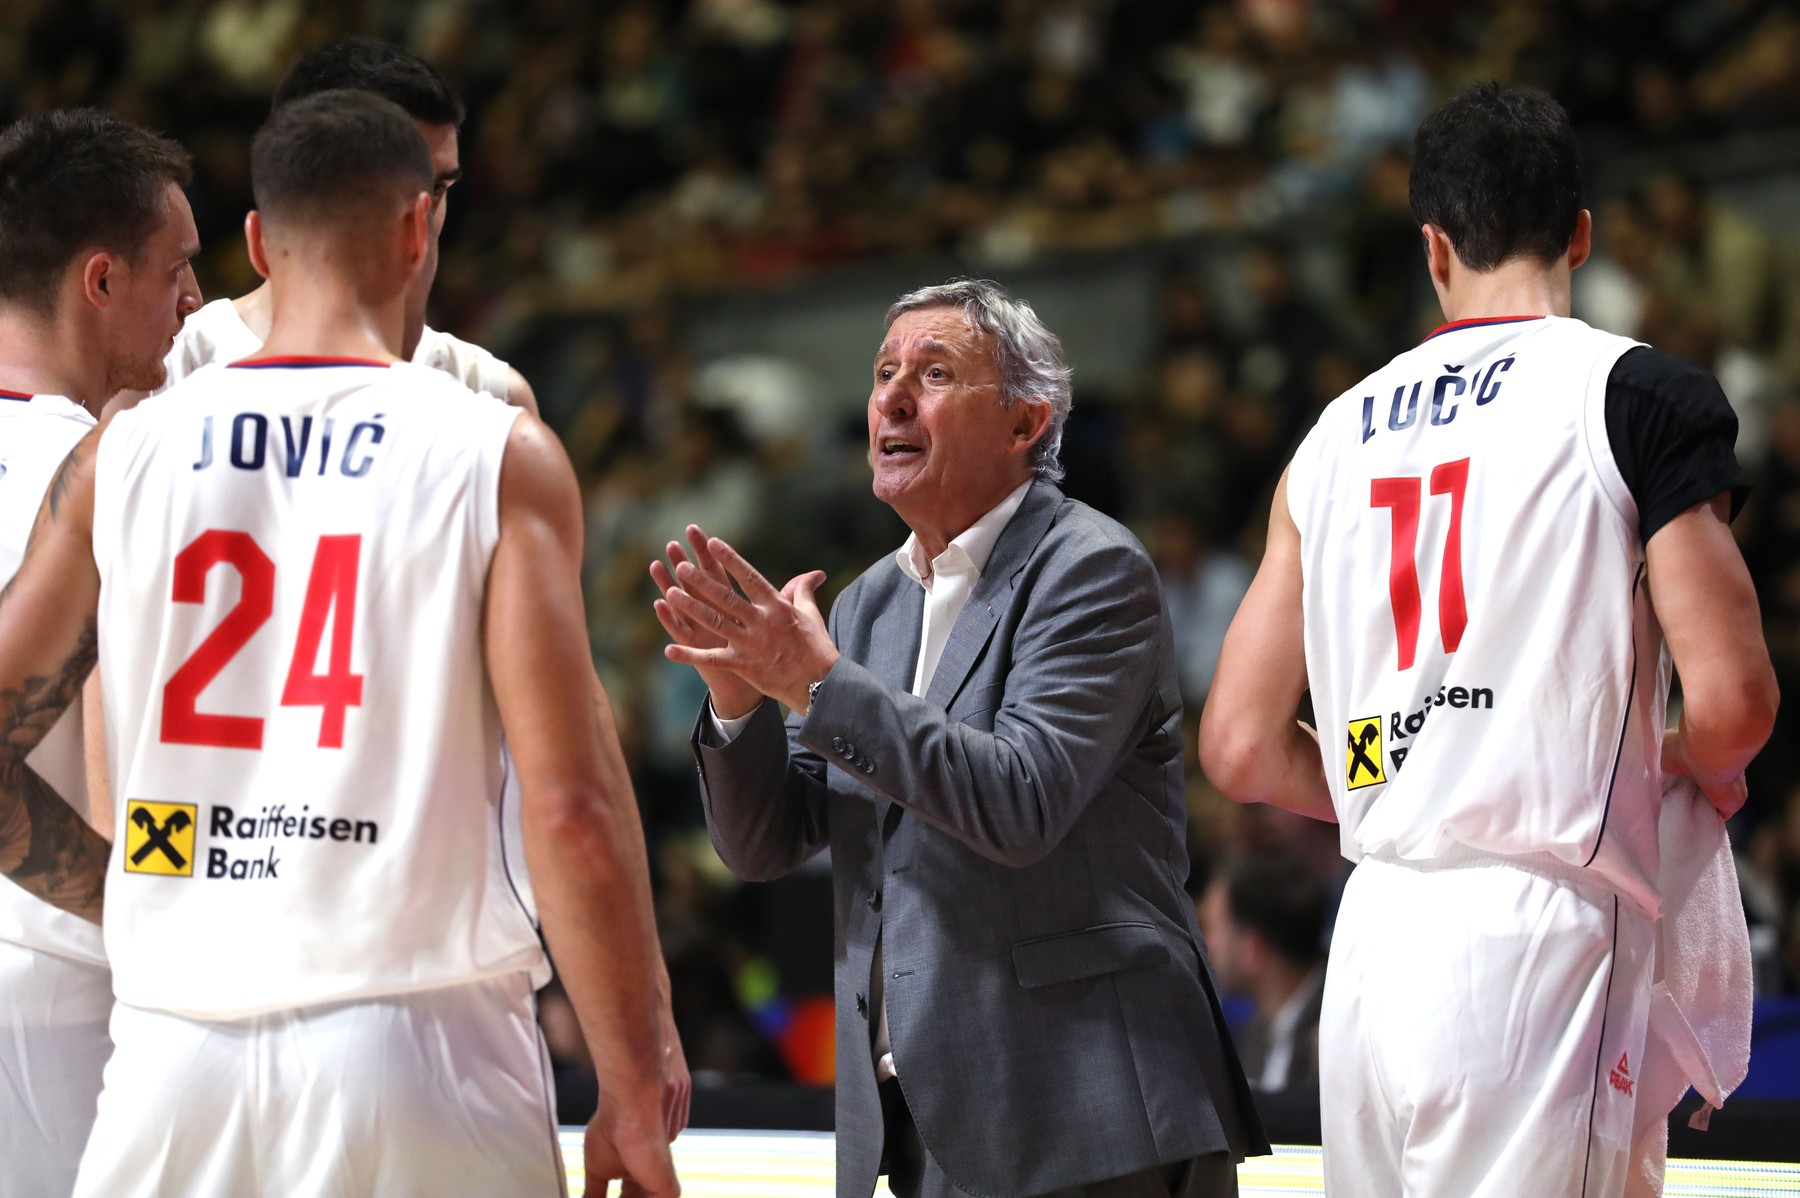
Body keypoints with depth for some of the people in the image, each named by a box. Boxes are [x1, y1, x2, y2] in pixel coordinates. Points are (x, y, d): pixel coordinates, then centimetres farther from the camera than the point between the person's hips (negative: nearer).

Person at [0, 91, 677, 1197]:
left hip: (178, 1049, 2)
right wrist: (637, 1099, -3)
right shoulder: (499, 457, -2)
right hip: (419, 1037, -2)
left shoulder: (119, 455, 6)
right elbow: (572, 808, -8)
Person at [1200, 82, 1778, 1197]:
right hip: (1530, 939, -6)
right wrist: (1700, 766, 14)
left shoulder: (1337, 435, 15)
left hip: (1370, 944, 6)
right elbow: (1731, 704, -9)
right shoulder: (1645, 393, -1)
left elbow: (1241, 748, 13)